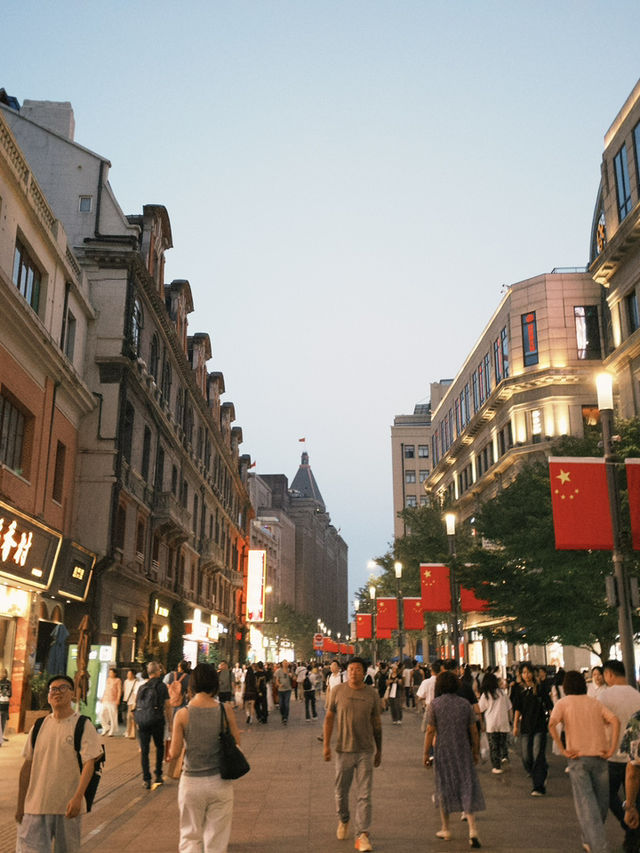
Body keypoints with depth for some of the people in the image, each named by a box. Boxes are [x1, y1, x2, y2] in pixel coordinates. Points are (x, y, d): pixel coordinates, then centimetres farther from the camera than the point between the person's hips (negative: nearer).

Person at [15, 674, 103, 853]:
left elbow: (89, 764, -11)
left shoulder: (83, 726, -5)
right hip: (35, 805, 2)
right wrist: (20, 804, 9)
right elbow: (27, 766, 10)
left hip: (68, 806, -2)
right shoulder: (39, 726, 6)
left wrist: (77, 797, -23)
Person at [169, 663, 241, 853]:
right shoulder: (225, 710, -8)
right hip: (220, 782, 1)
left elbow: (174, 753, -7)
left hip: (192, 782, -1)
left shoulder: (183, 714, -11)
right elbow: (237, 743, 1)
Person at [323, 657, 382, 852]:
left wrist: (379, 750, 13)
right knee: (341, 792, 13)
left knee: (364, 795, -1)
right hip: (343, 749, 0)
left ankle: (362, 835, 5)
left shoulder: (372, 694, 0)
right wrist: (326, 744, -4)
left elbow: (376, 723, 9)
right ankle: (343, 821, 39)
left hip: (366, 751, 0)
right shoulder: (337, 690, -3)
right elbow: (329, 717, 2)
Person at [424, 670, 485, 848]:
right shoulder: (465, 704, 0)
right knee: (467, 787, 3)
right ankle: (472, 830, -8)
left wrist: (426, 753, 0)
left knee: (444, 788, 12)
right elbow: (474, 731, 3)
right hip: (463, 750, 1)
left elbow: (430, 731, -7)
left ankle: (446, 830, 22)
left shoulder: (434, 704, -6)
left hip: (443, 751, -1)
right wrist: (476, 751, 14)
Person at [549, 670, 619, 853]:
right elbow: (614, 721, -4)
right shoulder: (595, 702, 11)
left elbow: (552, 725, -15)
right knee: (601, 802, 18)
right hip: (599, 756, 3)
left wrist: (562, 750, -11)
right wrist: (611, 749, -6)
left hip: (578, 757, -3)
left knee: (586, 804, -2)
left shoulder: (563, 703, 3)